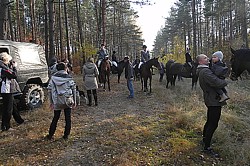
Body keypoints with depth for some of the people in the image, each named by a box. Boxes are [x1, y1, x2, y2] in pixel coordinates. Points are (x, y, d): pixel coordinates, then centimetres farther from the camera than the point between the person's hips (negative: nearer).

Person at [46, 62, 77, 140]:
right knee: (68, 119, 10)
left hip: (57, 101, 2)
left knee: (55, 118, 15)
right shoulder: (69, 77, -4)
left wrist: (51, 102, 9)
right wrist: (74, 101, 6)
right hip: (68, 101, -2)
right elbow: (73, 90, -2)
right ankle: (66, 135, 16)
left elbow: (50, 90, 2)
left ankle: (50, 135, 23)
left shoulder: (53, 77, 0)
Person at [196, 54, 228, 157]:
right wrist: (224, 82, -10)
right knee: (213, 124, -4)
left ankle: (205, 138, 42)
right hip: (214, 100, -11)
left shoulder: (202, 71, 12)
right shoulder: (205, 71, -22)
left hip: (210, 99, 11)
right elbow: (217, 83, -30)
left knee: (210, 121, 24)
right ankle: (207, 147, 4)